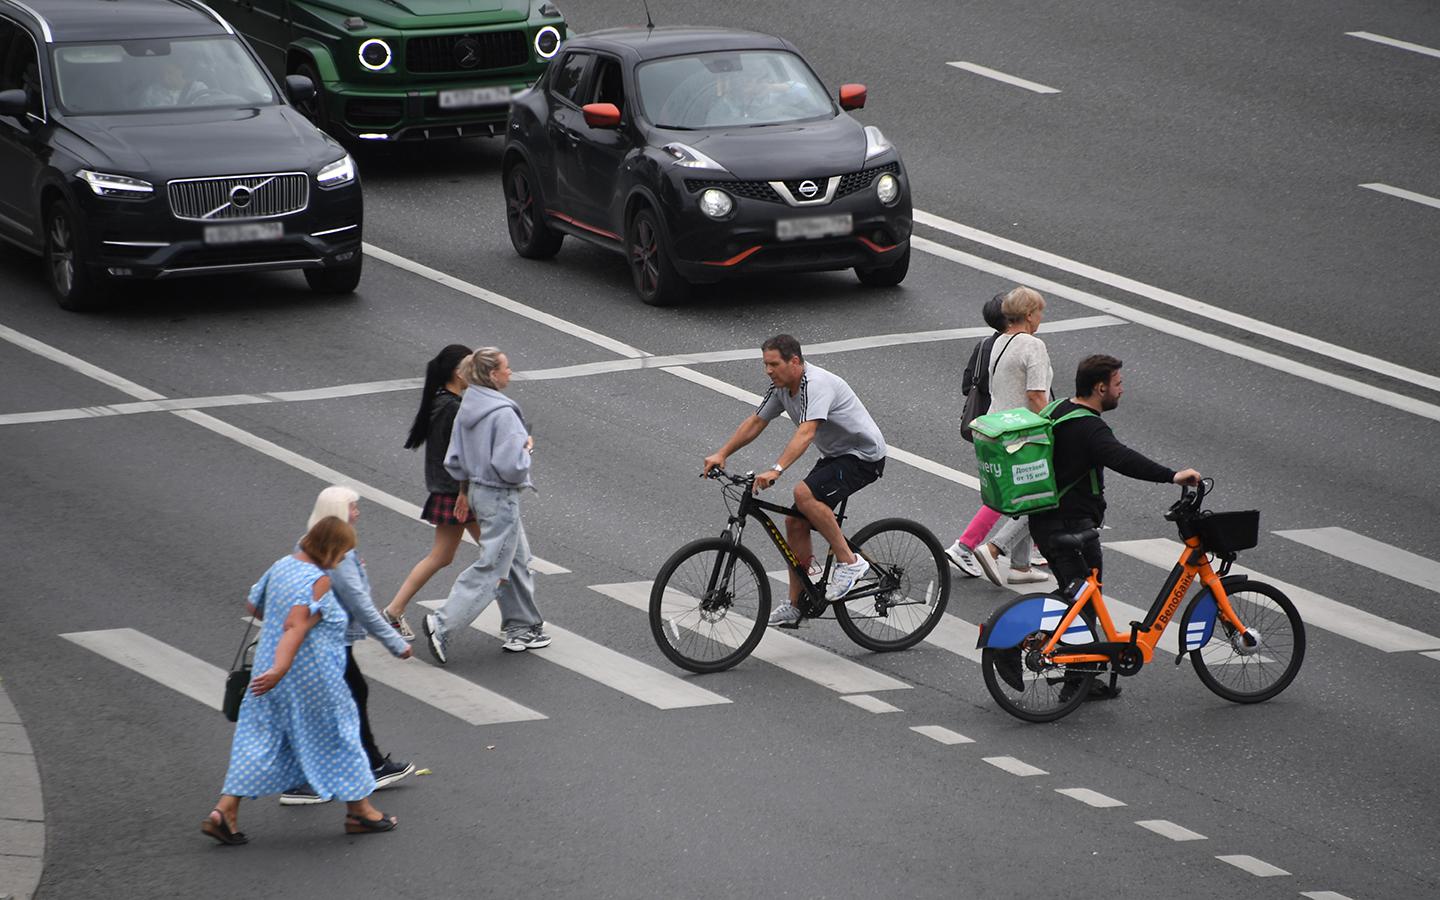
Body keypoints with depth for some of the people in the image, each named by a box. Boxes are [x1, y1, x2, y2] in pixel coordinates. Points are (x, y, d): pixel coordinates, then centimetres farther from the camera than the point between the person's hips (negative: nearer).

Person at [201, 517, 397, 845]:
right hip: (312, 676, -7)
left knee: (259, 740, 9)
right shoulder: (319, 581, -19)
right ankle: (359, 809, 22)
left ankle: (224, 812, 0)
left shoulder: (281, 566, 6)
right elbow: (296, 627, -30)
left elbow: (254, 605, 19)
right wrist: (280, 669, -37)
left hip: (269, 663, 7)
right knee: (335, 735, 10)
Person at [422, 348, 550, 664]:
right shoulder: (502, 413, -23)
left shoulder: (467, 408, 4)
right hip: (501, 497, -10)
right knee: (491, 568, -3)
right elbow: (511, 467, -27)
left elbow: (453, 460, 7)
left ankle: (523, 627, 29)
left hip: (479, 492, 10)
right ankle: (442, 624, -7)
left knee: (517, 560, 20)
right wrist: (526, 447, -9)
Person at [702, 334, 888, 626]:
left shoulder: (817, 385, -27)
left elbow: (805, 433, -40)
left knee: (804, 494, -30)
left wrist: (775, 470, -50)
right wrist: (721, 455, -1)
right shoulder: (781, 386, 1)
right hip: (835, 456, 9)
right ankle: (795, 607, 11)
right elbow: (755, 423, 9)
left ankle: (849, 562, -19)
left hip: (864, 457, -9)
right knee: (796, 522, 2)